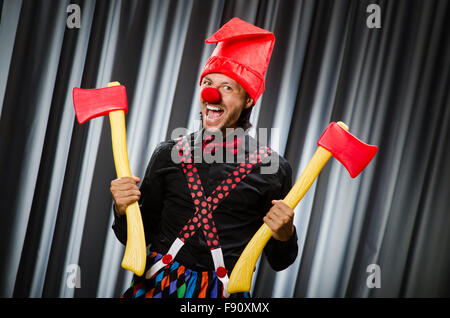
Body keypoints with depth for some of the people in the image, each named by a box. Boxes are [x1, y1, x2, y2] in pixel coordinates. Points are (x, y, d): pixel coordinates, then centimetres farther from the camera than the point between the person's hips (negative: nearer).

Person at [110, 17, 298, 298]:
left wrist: (284, 236, -16)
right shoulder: (169, 154, 2)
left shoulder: (273, 168, -3)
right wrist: (123, 211, -10)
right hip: (158, 283, 2)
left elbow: (277, 262, 4)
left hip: (223, 292, -1)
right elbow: (140, 236, 9)